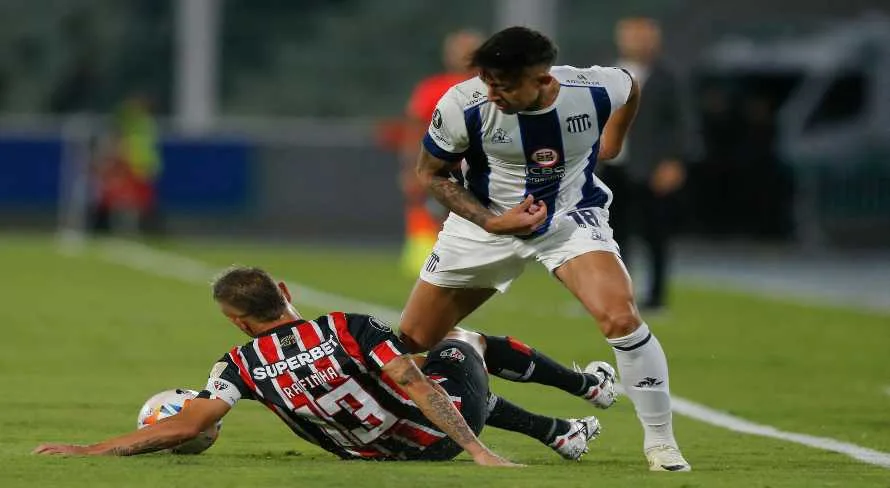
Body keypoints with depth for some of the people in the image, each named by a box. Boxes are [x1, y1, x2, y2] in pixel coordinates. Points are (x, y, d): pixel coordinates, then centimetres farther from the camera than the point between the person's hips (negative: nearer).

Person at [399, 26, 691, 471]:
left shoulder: (597, 90, -24)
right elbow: (430, 172, -8)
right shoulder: (463, 105, -26)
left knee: (621, 319, -24)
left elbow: (631, 88, 4)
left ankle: (659, 441, -9)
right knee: (412, 342, 5)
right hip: (485, 220, 1)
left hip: (572, 217, -1)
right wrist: (491, 221, -18)